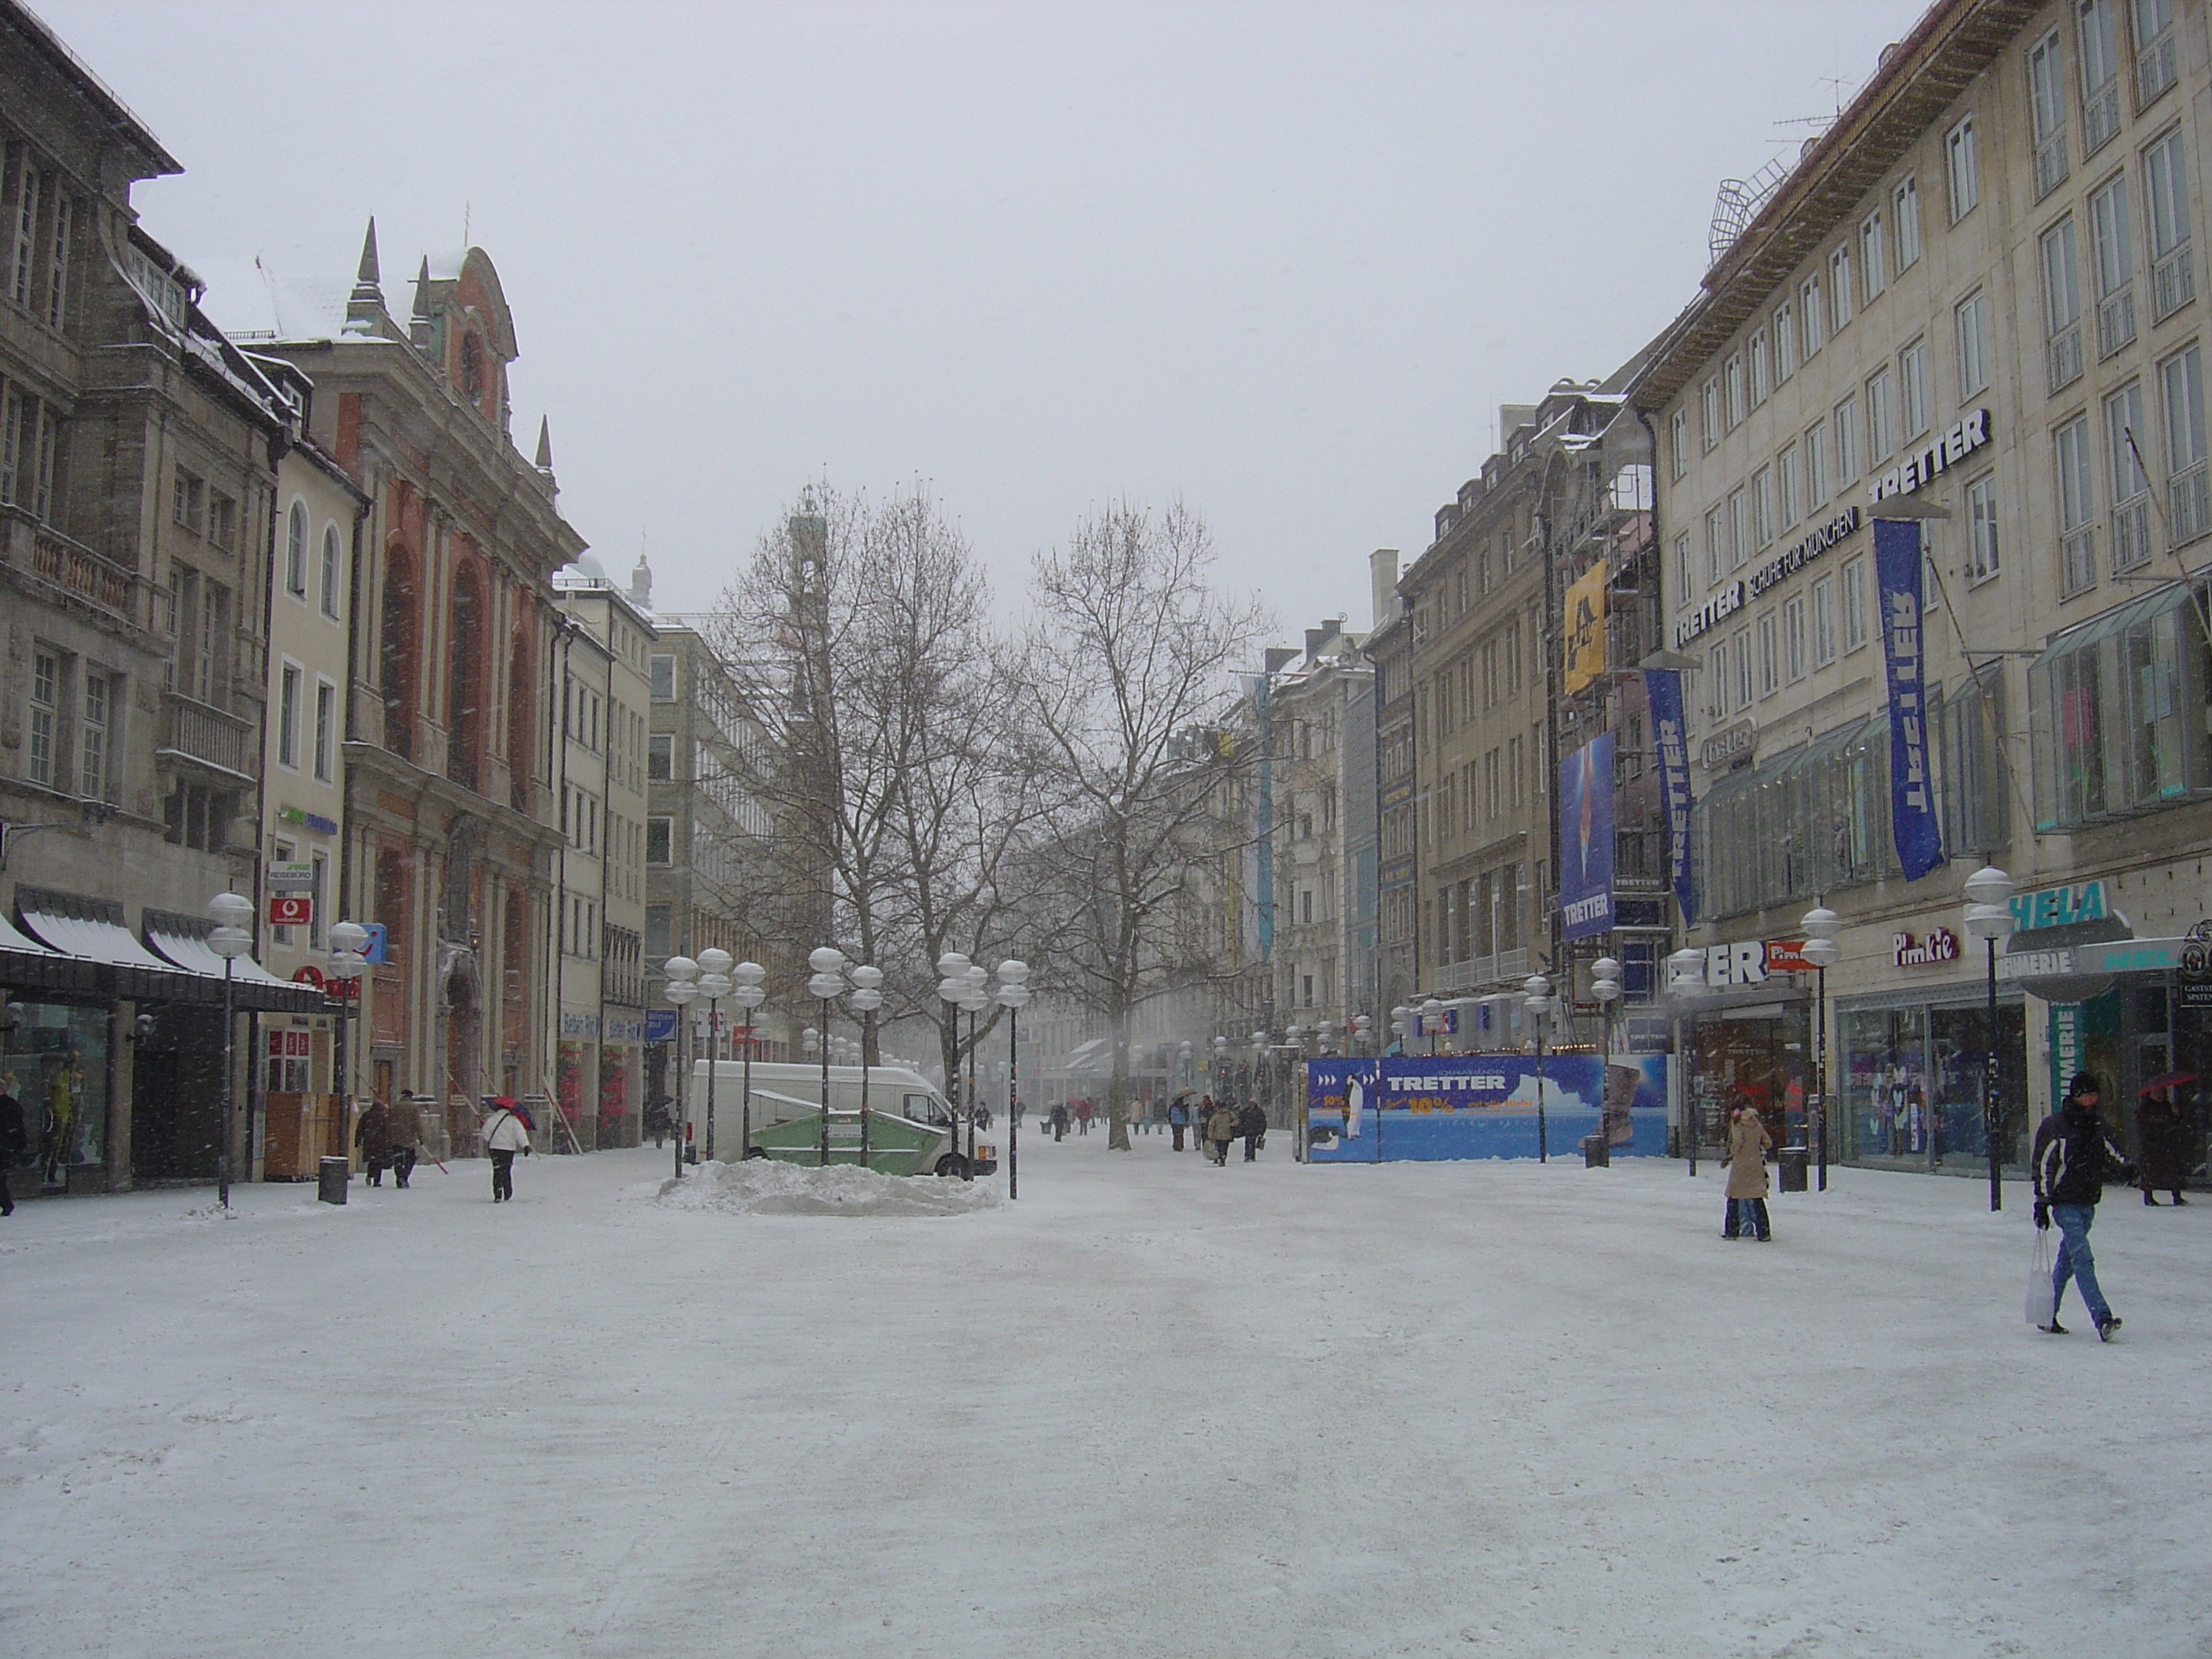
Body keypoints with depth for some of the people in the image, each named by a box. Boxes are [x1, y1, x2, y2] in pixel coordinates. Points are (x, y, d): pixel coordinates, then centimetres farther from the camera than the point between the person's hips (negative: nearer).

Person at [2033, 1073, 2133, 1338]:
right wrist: (2041, 1203, -10)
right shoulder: (2053, 1126, -9)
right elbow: (2042, 1166, -7)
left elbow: (2109, 1153, 22)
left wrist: (2124, 1169, -1)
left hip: (2088, 1203, 7)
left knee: (2066, 1261, 13)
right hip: (2065, 1204, -7)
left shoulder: (2097, 1125, 10)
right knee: (2083, 1261, -16)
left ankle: (2047, 1315, 23)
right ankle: (2102, 1318, -25)